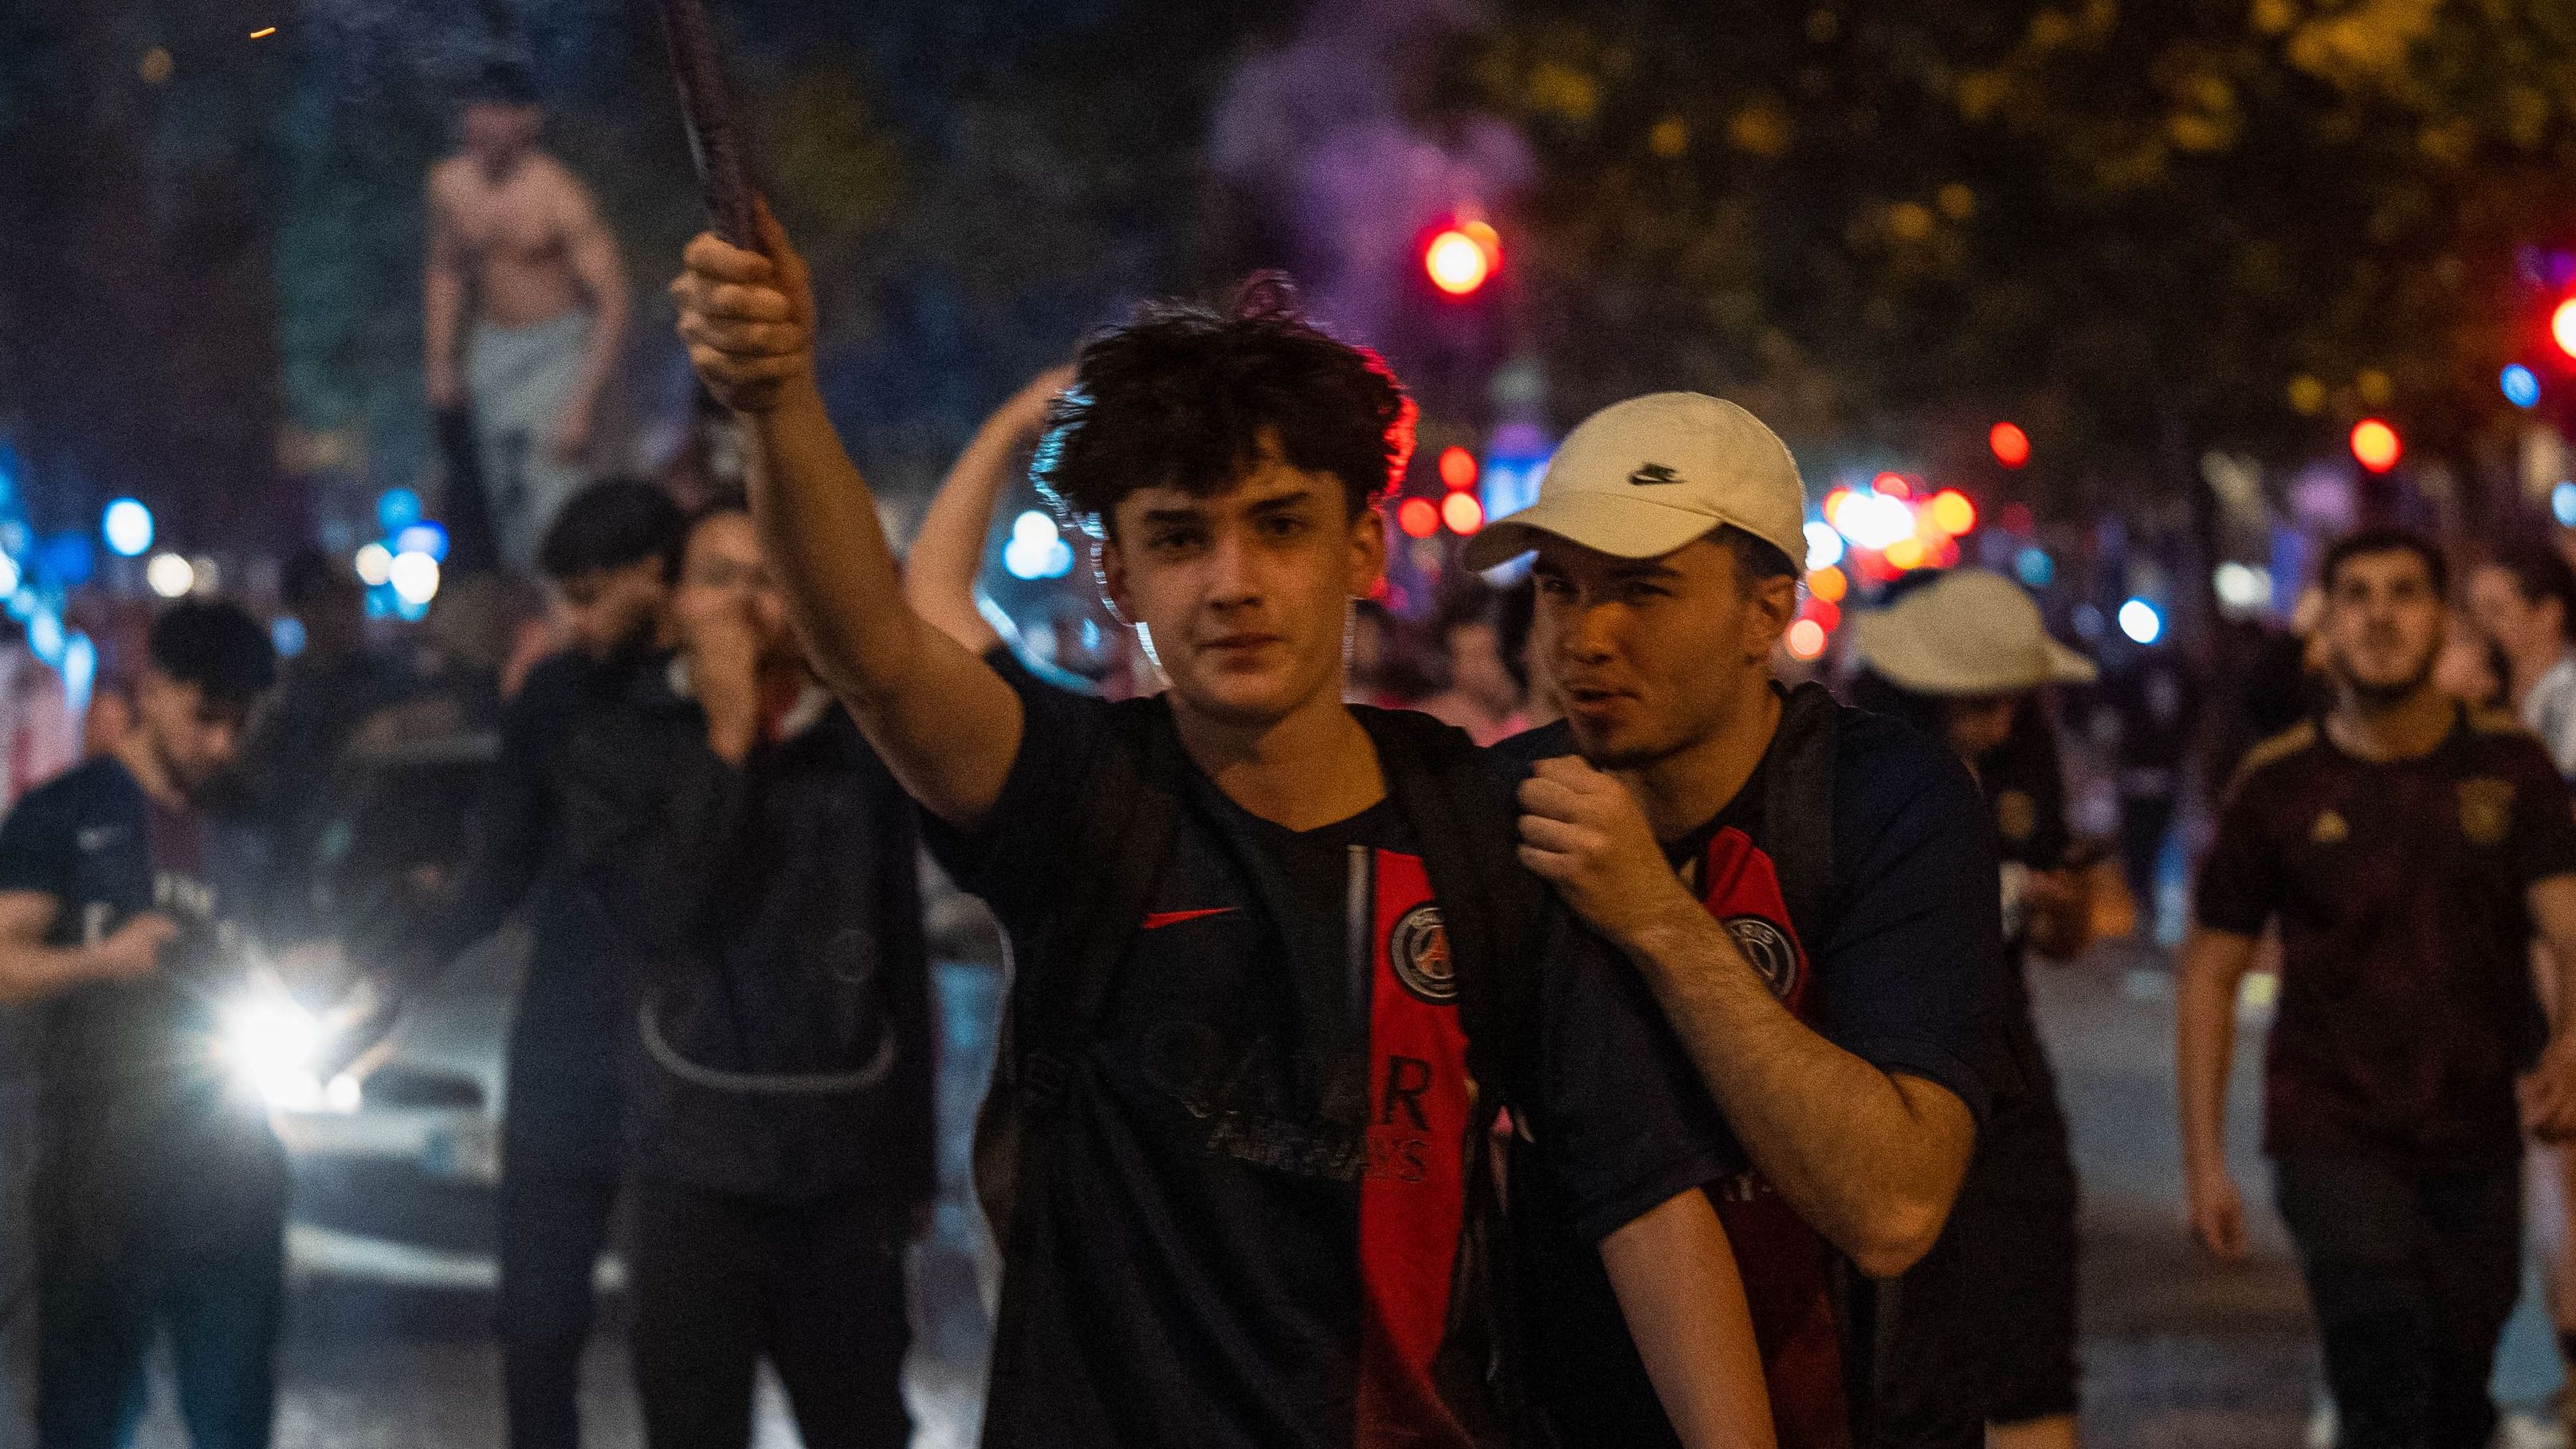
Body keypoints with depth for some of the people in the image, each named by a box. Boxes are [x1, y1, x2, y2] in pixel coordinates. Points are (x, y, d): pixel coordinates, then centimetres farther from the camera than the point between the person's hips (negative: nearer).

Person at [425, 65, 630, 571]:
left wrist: (582, 404, -23)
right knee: (503, 502, 6)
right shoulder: (449, 183, 0)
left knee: (552, 509, -17)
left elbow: (611, 304, -18)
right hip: (490, 350, 6)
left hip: (559, 345, -6)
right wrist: (440, 362, 15)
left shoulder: (559, 195, -18)